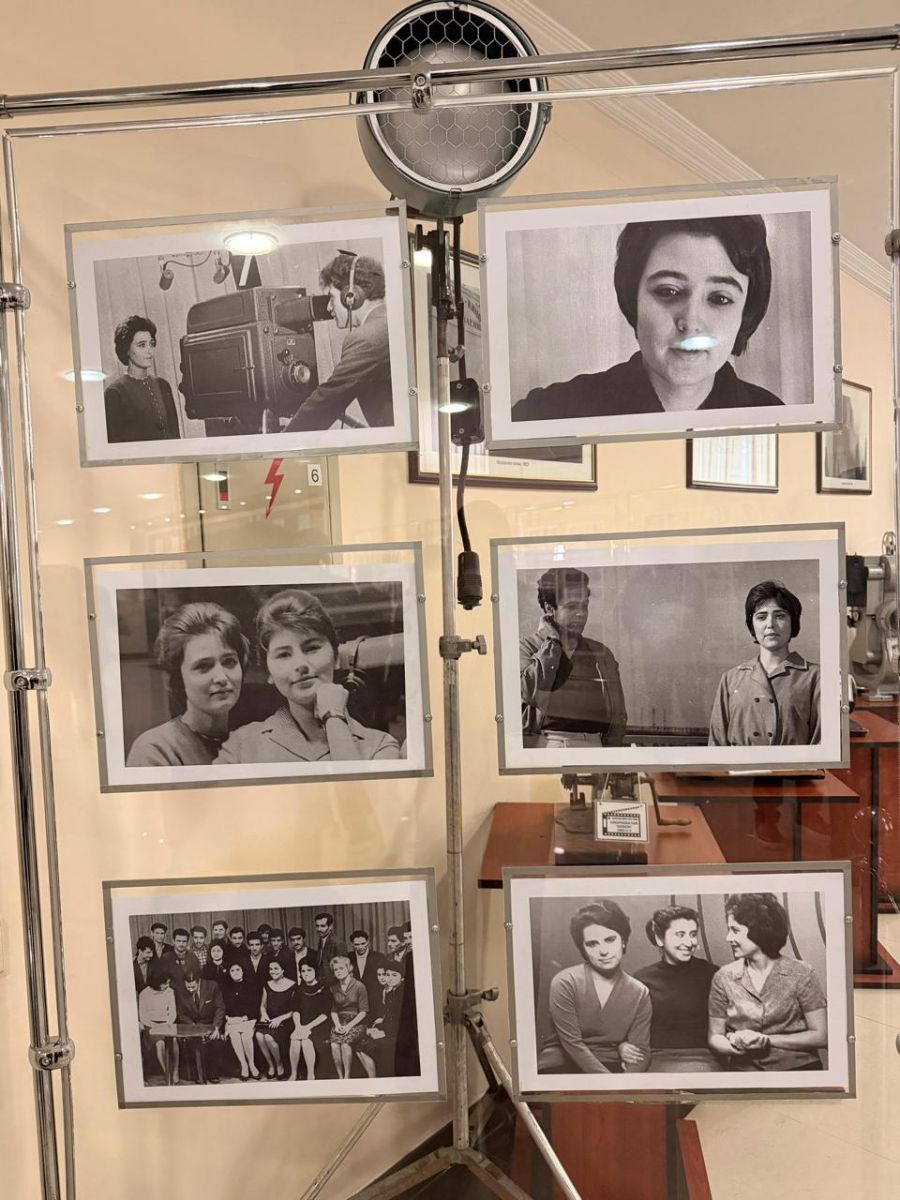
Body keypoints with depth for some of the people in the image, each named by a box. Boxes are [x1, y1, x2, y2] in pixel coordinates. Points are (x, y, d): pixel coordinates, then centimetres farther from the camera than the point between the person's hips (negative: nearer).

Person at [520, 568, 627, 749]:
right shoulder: (526, 648, 7)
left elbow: (617, 717, 16)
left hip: (592, 747, 3)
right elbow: (532, 692, -12)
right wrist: (551, 641, -1)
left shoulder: (601, 654, 17)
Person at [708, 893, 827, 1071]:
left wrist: (766, 1040, -9)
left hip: (798, 1066, 0)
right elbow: (714, 1037, 9)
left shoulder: (800, 974, 0)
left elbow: (821, 1036, -2)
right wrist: (735, 1045, -13)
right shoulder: (723, 977, 5)